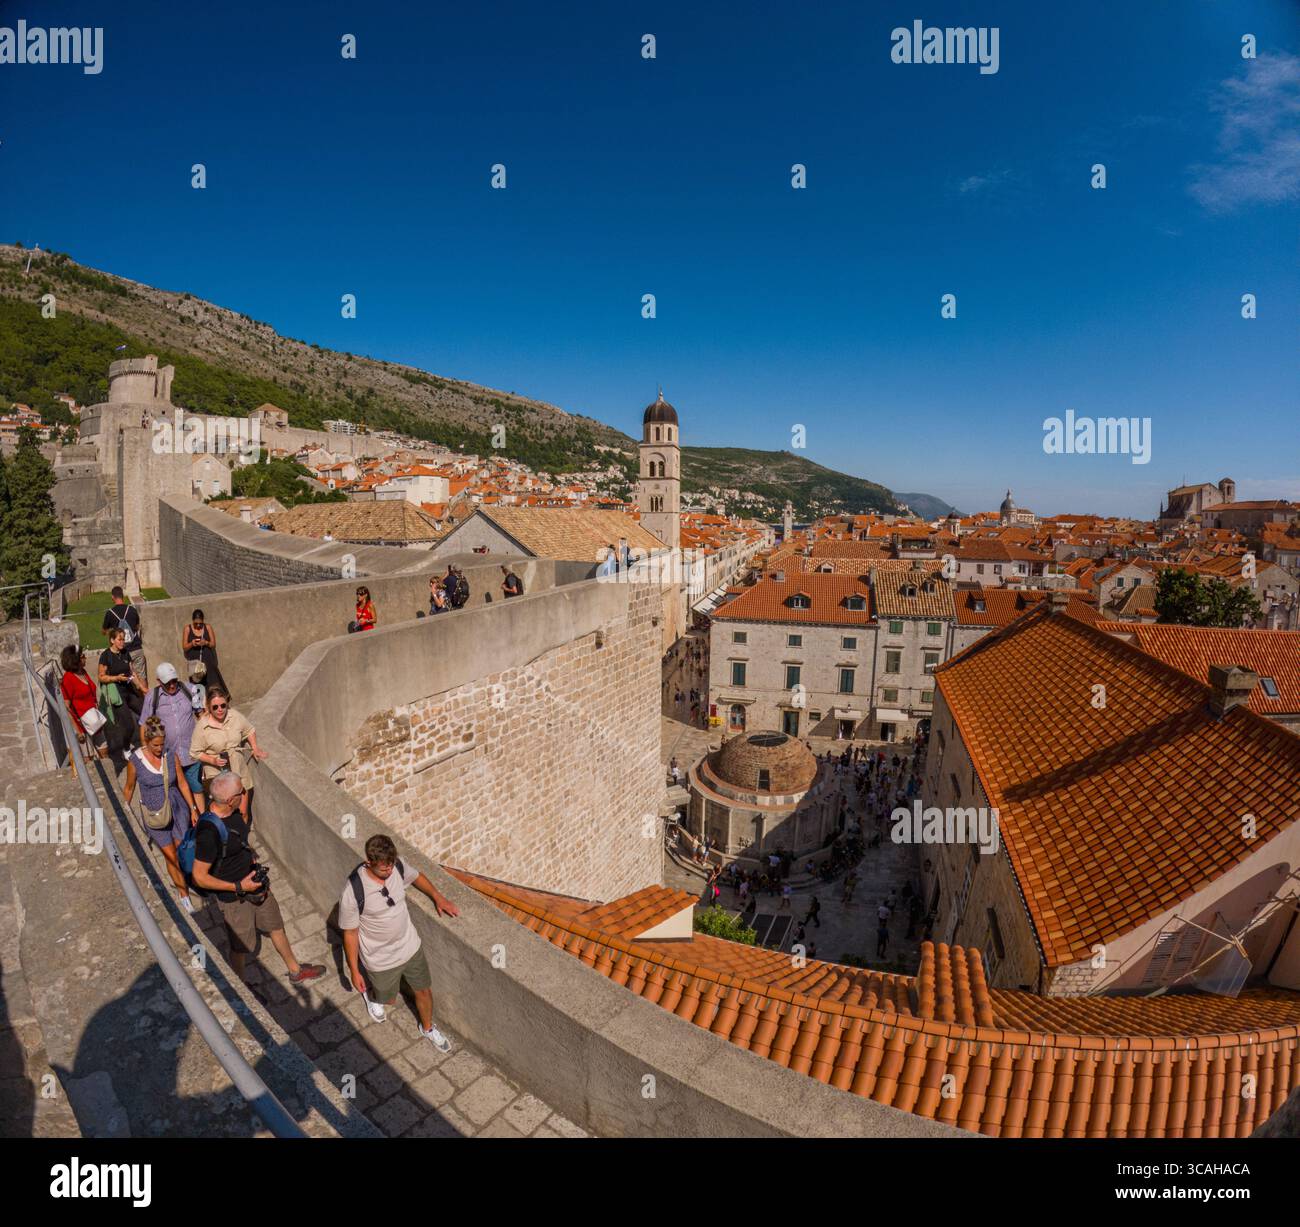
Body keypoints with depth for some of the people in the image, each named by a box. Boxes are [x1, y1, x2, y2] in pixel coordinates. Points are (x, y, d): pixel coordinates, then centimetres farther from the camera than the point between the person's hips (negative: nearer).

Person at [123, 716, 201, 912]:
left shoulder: (171, 755, -10)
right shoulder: (135, 761, -15)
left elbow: (182, 783, -1)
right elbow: (129, 788, 1)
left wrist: (193, 808, 1)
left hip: (177, 809, 2)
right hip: (154, 814, -2)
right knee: (171, 856, 2)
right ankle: (184, 895, 16)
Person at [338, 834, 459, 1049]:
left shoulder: (397, 867, -19)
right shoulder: (353, 891, -32)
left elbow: (416, 876, 6)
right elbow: (350, 933, -18)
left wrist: (438, 897, 2)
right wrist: (354, 971, -9)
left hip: (410, 947, 4)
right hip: (381, 959, -4)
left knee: (424, 991, 20)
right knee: (387, 999, 24)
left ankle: (427, 1028, 49)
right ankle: (370, 991, 58)